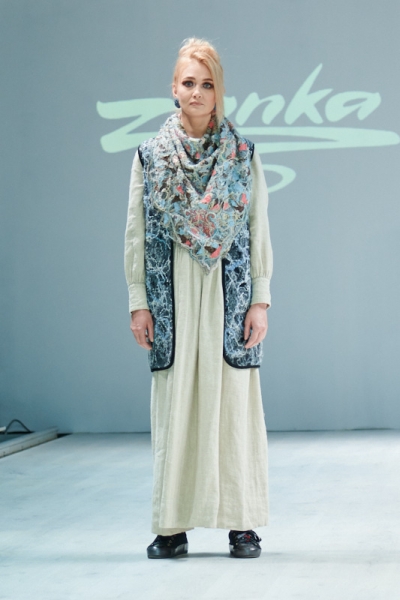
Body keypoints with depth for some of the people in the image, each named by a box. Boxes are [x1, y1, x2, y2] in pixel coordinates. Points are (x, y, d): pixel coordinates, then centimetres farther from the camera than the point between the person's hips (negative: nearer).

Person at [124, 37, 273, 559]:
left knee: (233, 400, 0)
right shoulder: (150, 156, 6)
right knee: (174, 404, 2)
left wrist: (260, 300, -3)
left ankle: (242, 524, 8)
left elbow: (260, 231, 4)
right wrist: (138, 302, 0)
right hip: (173, 295, 1)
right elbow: (136, 233, 6)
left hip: (229, 293, 0)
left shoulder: (243, 154, 5)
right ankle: (173, 526, 9)